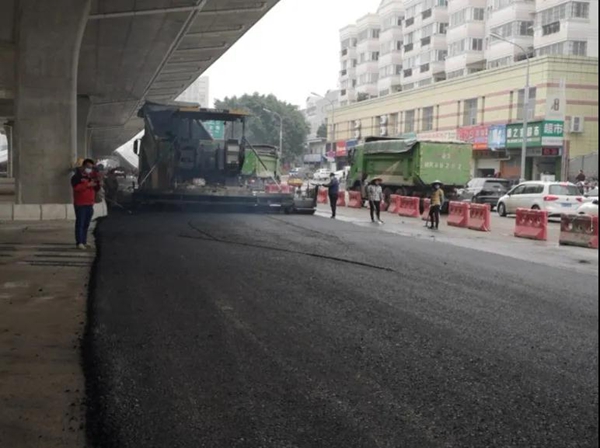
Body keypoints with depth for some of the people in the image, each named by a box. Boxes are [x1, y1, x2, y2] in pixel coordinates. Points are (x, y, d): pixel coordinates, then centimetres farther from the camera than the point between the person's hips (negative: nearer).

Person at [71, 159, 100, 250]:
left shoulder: (91, 177, 19)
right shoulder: (77, 177, -4)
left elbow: (96, 189, 19)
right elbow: (76, 188, -19)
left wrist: (98, 183, 0)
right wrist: (88, 185, -24)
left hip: (89, 204, 7)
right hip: (80, 204, -7)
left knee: (86, 224, 10)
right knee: (80, 223, -9)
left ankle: (84, 242, 17)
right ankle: (79, 242, -11)